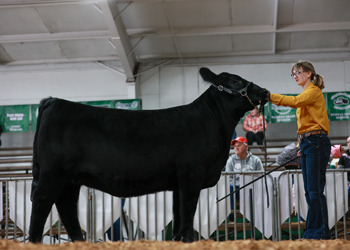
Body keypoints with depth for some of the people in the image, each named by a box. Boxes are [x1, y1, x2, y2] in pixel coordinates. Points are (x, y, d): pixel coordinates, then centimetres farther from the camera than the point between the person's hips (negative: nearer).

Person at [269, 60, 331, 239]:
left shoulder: (314, 91, -5)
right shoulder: (305, 94, 22)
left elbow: (295, 101, -24)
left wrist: (270, 96, -29)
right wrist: (302, 146, 14)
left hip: (316, 142, -9)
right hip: (307, 144, 9)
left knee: (315, 190, -11)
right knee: (309, 191, 8)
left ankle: (320, 233, -10)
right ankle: (313, 232, 11)